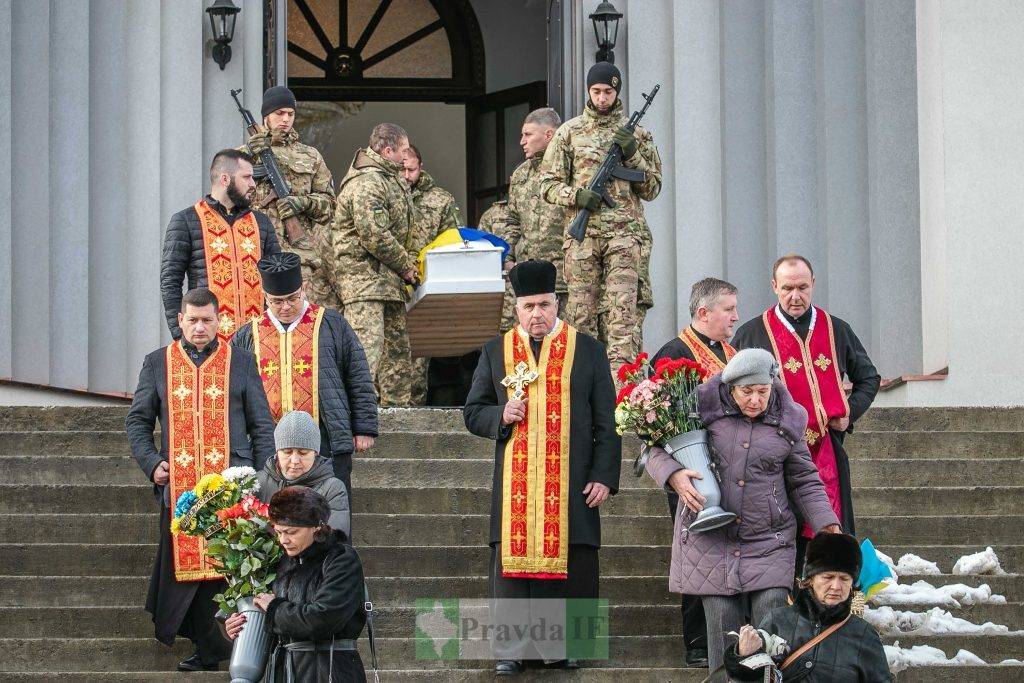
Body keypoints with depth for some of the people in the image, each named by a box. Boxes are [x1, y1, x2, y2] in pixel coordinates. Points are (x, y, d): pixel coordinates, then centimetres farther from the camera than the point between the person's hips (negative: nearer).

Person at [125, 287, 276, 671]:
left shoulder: (241, 362, 9)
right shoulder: (157, 364, 12)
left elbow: (262, 426, 9)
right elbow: (137, 420, 15)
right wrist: (151, 463, -2)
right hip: (178, 487, 1)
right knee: (186, 564, -2)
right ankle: (208, 649, 6)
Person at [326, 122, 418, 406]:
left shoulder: (392, 179, 19)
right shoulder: (366, 183, -15)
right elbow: (374, 236, -20)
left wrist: (406, 264, 13)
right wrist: (406, 266, -10)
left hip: (389, 277, 11)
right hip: (365, 274, -11)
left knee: (397, 345, 12)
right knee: (367, 342, -19)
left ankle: (396, 404, 19)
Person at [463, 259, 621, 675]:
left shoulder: (588, 351, 7)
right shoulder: (496, 352, 11)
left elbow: (606, 423, 6)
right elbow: (473, 412, 15)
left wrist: (604, 476, -2)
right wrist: (501, 416, -8)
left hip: (571, 482, -1)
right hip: (515, 481, 1)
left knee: (571, 562, -2)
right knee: (513, 560, -3)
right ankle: (510, 648, 1)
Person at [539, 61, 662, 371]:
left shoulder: (637, 134, 11)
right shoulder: (569, 132, 11)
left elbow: (652, 189, 11)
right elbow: (549, 184, 10)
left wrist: (632, 154, -4)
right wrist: (576, 195, -9)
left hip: (623, 234, -1)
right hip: (582, 235, 1)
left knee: (622, 311, -11)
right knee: (581, 312, 0)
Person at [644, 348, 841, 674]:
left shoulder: (786, 421, 4)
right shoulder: (705, 406, -2)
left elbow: (804, 481, 12)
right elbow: (655, 446, 5)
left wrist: (829, 528, 0)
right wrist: (674, 476, -16)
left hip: (768, 543, 1)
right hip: (710, 541, -1)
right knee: (724, 629, -4)